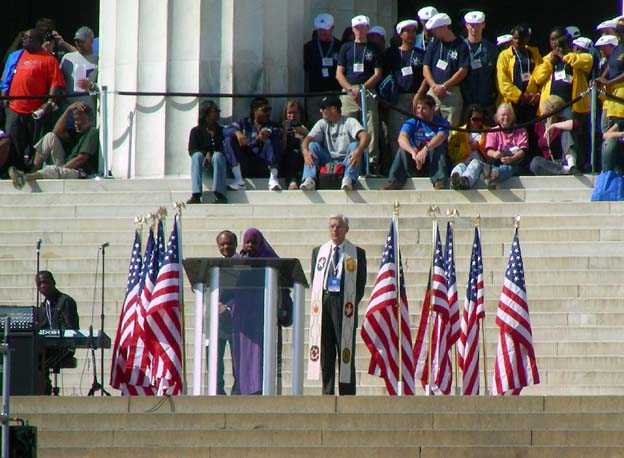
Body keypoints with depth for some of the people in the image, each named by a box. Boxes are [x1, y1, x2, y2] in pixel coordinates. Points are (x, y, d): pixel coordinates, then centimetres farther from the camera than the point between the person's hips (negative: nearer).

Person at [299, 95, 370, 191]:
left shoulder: (350, 122, 0)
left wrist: (359, 151, -41)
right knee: (312, 145, -16)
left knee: (355, 145, -28)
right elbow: (307, 139, -1)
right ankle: (309, 180, -36)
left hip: (346, 161, -3)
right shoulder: (322, 124, 13)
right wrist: (306, 152, -26)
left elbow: (365, 136, -19)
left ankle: (348, 180, -48)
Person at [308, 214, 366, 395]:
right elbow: (313, 279, 16)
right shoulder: (318, 251, 16)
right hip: (323, 303, 3)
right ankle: (327, 394, 5)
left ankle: (347, 398, -4)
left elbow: (361, 283, 5)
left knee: (346, 352, -5)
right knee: (325, 354, 2)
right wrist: (318, 302, 5)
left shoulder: (357, 254, 7)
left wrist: (352, 304, -4)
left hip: (344, 303, -3)